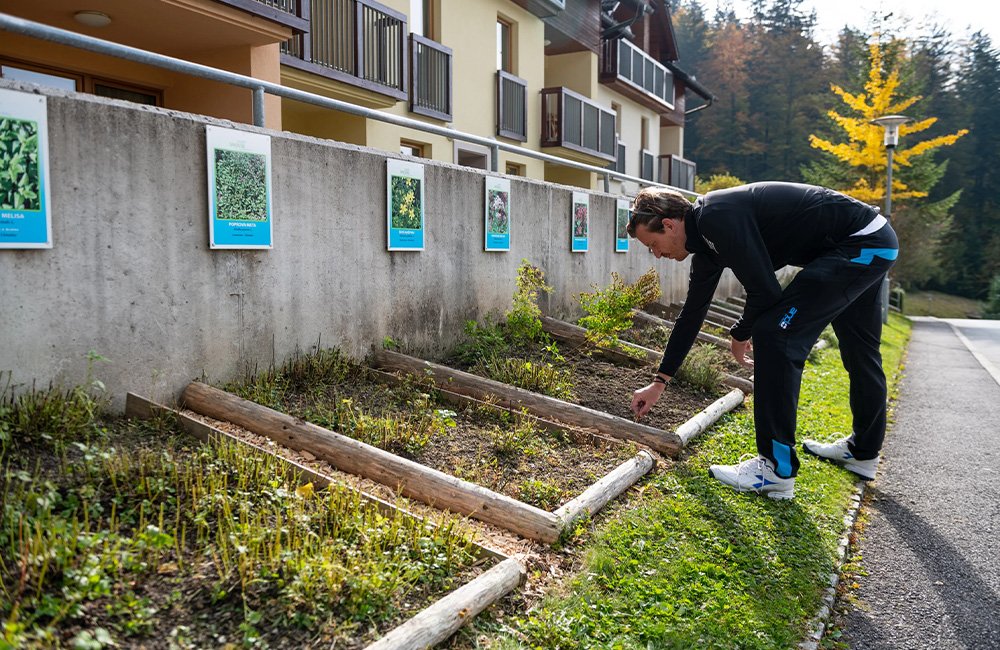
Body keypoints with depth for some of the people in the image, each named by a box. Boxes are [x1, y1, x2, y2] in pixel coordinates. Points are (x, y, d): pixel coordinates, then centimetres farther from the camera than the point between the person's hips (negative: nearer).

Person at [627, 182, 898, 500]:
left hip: (862, 243, -11)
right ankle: (863, 451, 42)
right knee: (860, 352, 22)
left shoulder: (716, 217, -22)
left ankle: (777, 469, -9)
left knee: (775, 334, -15)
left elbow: (765, 291, -23)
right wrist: (658, 383, 20)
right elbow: (692, 314, 15)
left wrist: (740, 334, -1)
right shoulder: (706, 239, 9)